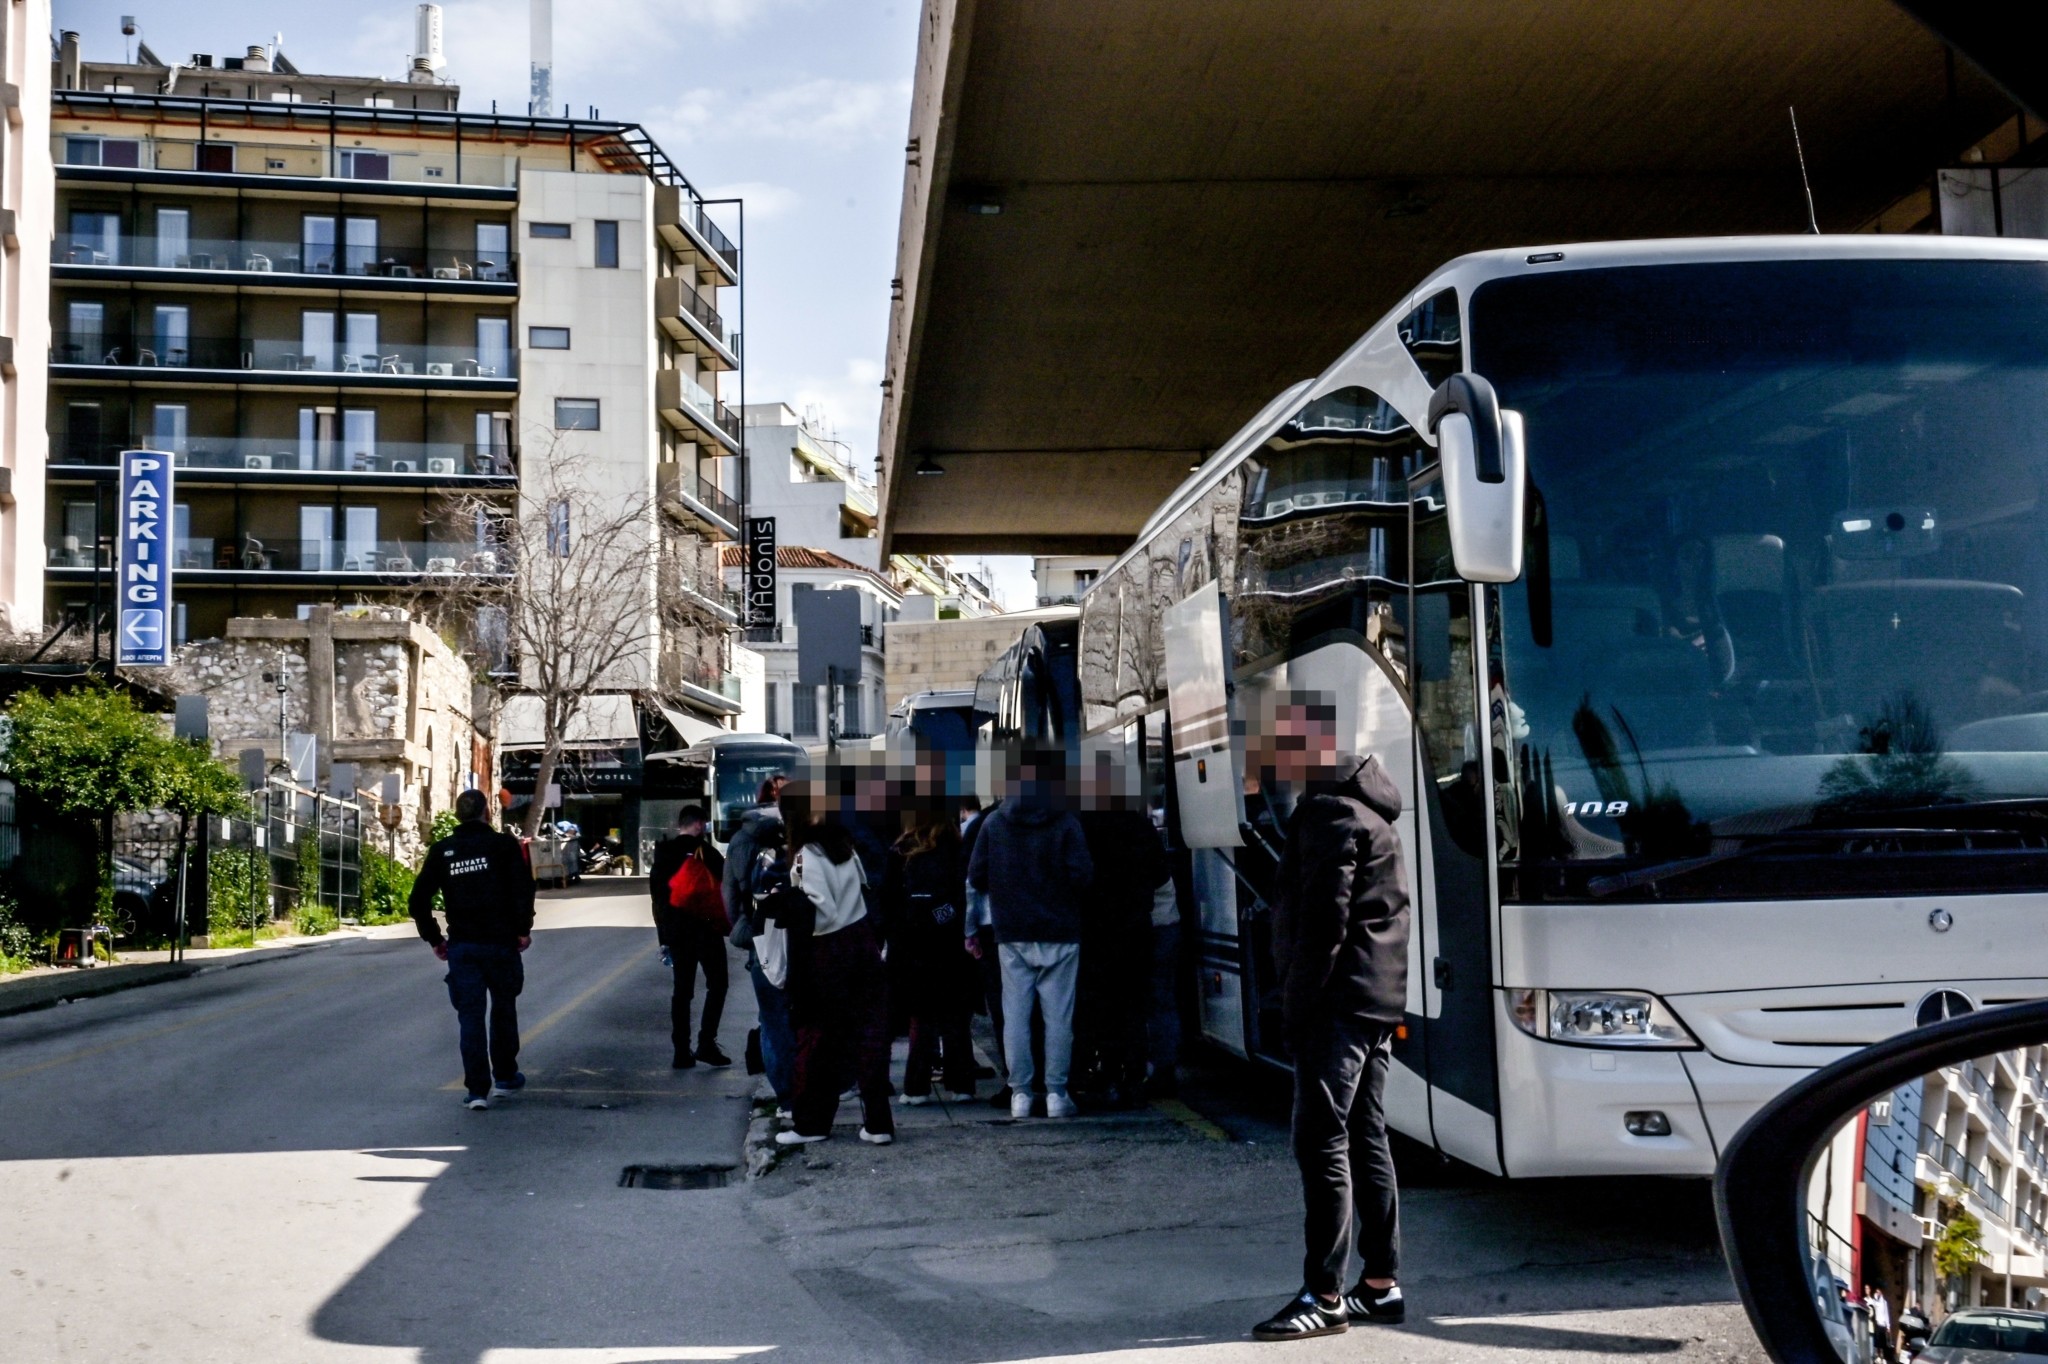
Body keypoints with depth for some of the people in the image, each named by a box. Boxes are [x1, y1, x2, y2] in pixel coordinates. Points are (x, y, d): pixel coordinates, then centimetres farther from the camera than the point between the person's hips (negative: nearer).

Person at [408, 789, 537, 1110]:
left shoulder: (441, 851, 6)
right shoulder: (503, 844, -3)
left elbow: (418, 900, 2)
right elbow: (523, 888, -15)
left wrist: (433, 939, 11)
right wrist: (523, 929, -6)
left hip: (461, 946, 1)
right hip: (500, 941, -1)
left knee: (469, 1014, 4)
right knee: (503, 1008, 16)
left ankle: (477, 1088, -2)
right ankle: (504, 1077, 25)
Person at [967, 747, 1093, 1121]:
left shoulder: (993, 823, 1)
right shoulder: (1065, 824, -8)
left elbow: (975, 876, 2)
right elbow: (1082, 876, -13)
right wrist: (1060, 893, 8)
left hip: (1011, 935, 2)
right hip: (1059, 933, -2)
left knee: (1015, 1015, 6)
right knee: (1058, 1016, 3)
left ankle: (1020, 1093, 6)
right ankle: (1056, 1093, 3)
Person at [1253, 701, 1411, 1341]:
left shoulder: (1331, 815, -13)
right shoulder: (1360, 807, 19)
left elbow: (1323, 923, -18)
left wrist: (1298, 1008, -15)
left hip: (1341, 1001, -10)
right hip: (1377, 1000, 10)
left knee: (1321, 1142, -8)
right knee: (1366, 1140, 12)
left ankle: (1324, 1295, -6)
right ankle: (1381, 1284, 17)